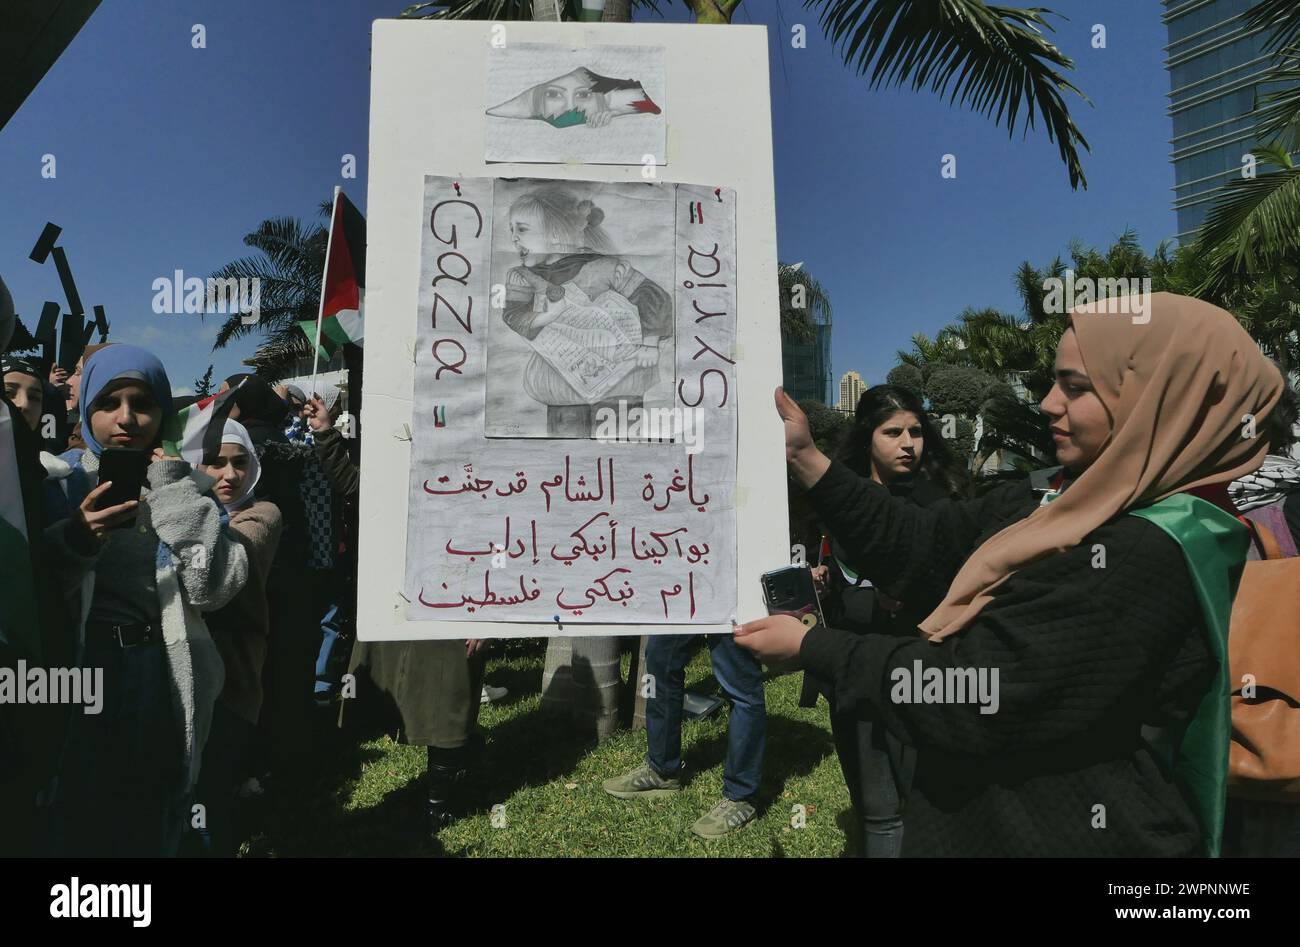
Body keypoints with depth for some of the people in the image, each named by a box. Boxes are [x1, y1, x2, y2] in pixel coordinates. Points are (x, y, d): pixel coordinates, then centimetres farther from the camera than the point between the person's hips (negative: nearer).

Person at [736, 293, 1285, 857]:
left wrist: (809, 646, -19)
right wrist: (806, 460, -9)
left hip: (1067, 833, -8)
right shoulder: (1067, 504, 2)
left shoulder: (1145, 559, -27)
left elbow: (978, 694, -27)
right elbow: (922, 545, -2)